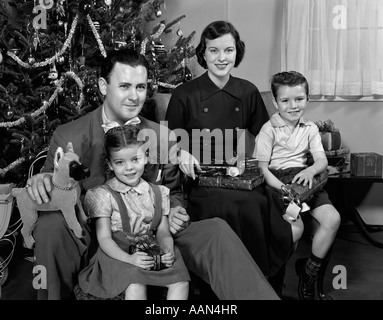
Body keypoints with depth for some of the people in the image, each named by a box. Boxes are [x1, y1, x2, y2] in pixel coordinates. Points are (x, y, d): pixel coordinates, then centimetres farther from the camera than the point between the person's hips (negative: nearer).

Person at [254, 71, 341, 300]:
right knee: (295, 228, -27)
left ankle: (310, 272, 4)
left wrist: (310, 170, -18)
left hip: (303, 178, 5)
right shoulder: (269, 130, -2)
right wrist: (283, 188, -23)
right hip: (277, 182, -5)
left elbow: (322, 160, 7)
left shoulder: (310, 129, 13)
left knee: (332, 218, -18)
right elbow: (261, 167, -7)